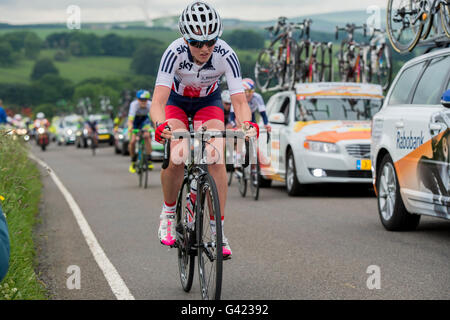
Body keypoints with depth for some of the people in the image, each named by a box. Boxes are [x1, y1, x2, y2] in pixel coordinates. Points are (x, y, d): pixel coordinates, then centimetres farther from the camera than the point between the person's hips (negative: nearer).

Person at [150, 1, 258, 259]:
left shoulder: (226, 55, -31)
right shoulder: (175, 53, -34)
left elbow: (240, 100, -34)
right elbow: (158, 101, -41)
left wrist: (247, 124, -55)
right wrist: (161, 126, -62)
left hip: (209, 102, 1)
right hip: (176, 101, -1)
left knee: (216, 160, -21)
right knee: (176, 160, -23)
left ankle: (218, 231, -12)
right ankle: (168, 213, 5)